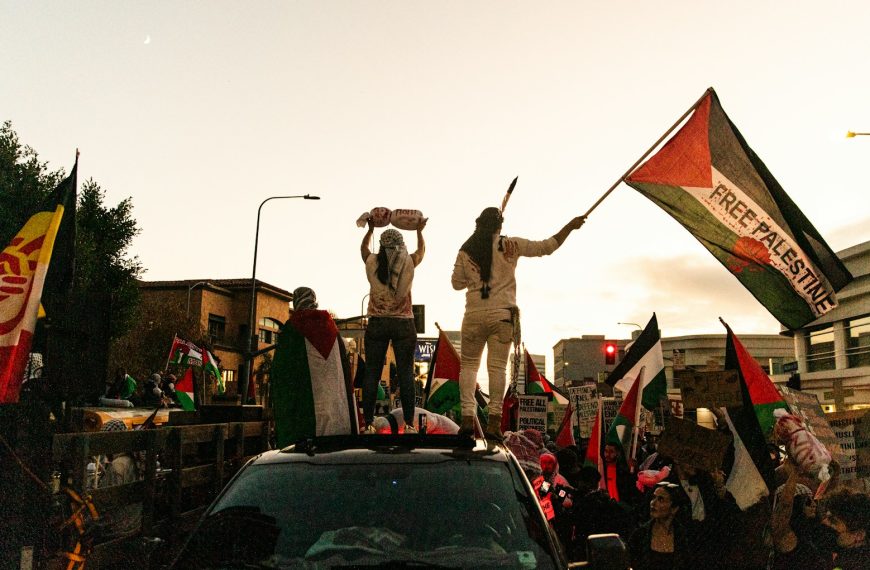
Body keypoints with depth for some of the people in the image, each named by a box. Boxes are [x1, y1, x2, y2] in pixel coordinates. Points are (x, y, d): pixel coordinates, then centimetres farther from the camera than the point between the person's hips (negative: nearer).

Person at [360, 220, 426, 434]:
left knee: (372, 374, 4)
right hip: (403, 324, -1)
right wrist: (419, 231, 37)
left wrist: (370, 229, 38)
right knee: (405, 374, 1)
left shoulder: (372, 262, 0)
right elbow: (421, 250, 22)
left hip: (377, 323, 1)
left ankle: (368, 424, 5)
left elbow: (363, 247, 24)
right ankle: (409, 424, 2)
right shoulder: (409, 262, -1)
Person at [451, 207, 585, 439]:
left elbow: (457, 283, 9)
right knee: (497, 366, -1)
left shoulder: (465, 251, 3)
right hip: (502, 313, -1)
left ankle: (467, 417, -2)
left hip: (474, 315, 1)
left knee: (468, 364, 10)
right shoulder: (510, 245, 0)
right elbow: (546, 247, 4)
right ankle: (494, 421, -6)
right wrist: (570, 226, 14)